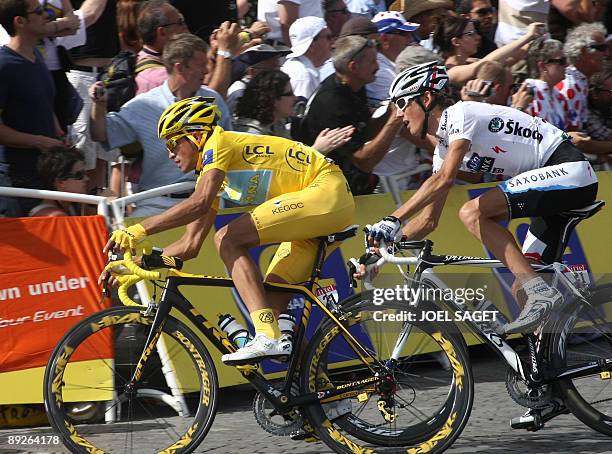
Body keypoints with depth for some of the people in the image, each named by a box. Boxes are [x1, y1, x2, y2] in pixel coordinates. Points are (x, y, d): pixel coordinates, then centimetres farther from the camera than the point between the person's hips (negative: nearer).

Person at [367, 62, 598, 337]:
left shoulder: (461, 113, -12)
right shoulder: (443, 148, 15)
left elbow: (444, 180, -26)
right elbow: (428, 219, 17)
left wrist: (393, 220, -29)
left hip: (570, 170, -10)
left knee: (472, 213, -21)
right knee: (522, 288, 5)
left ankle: (540, 293, -24)